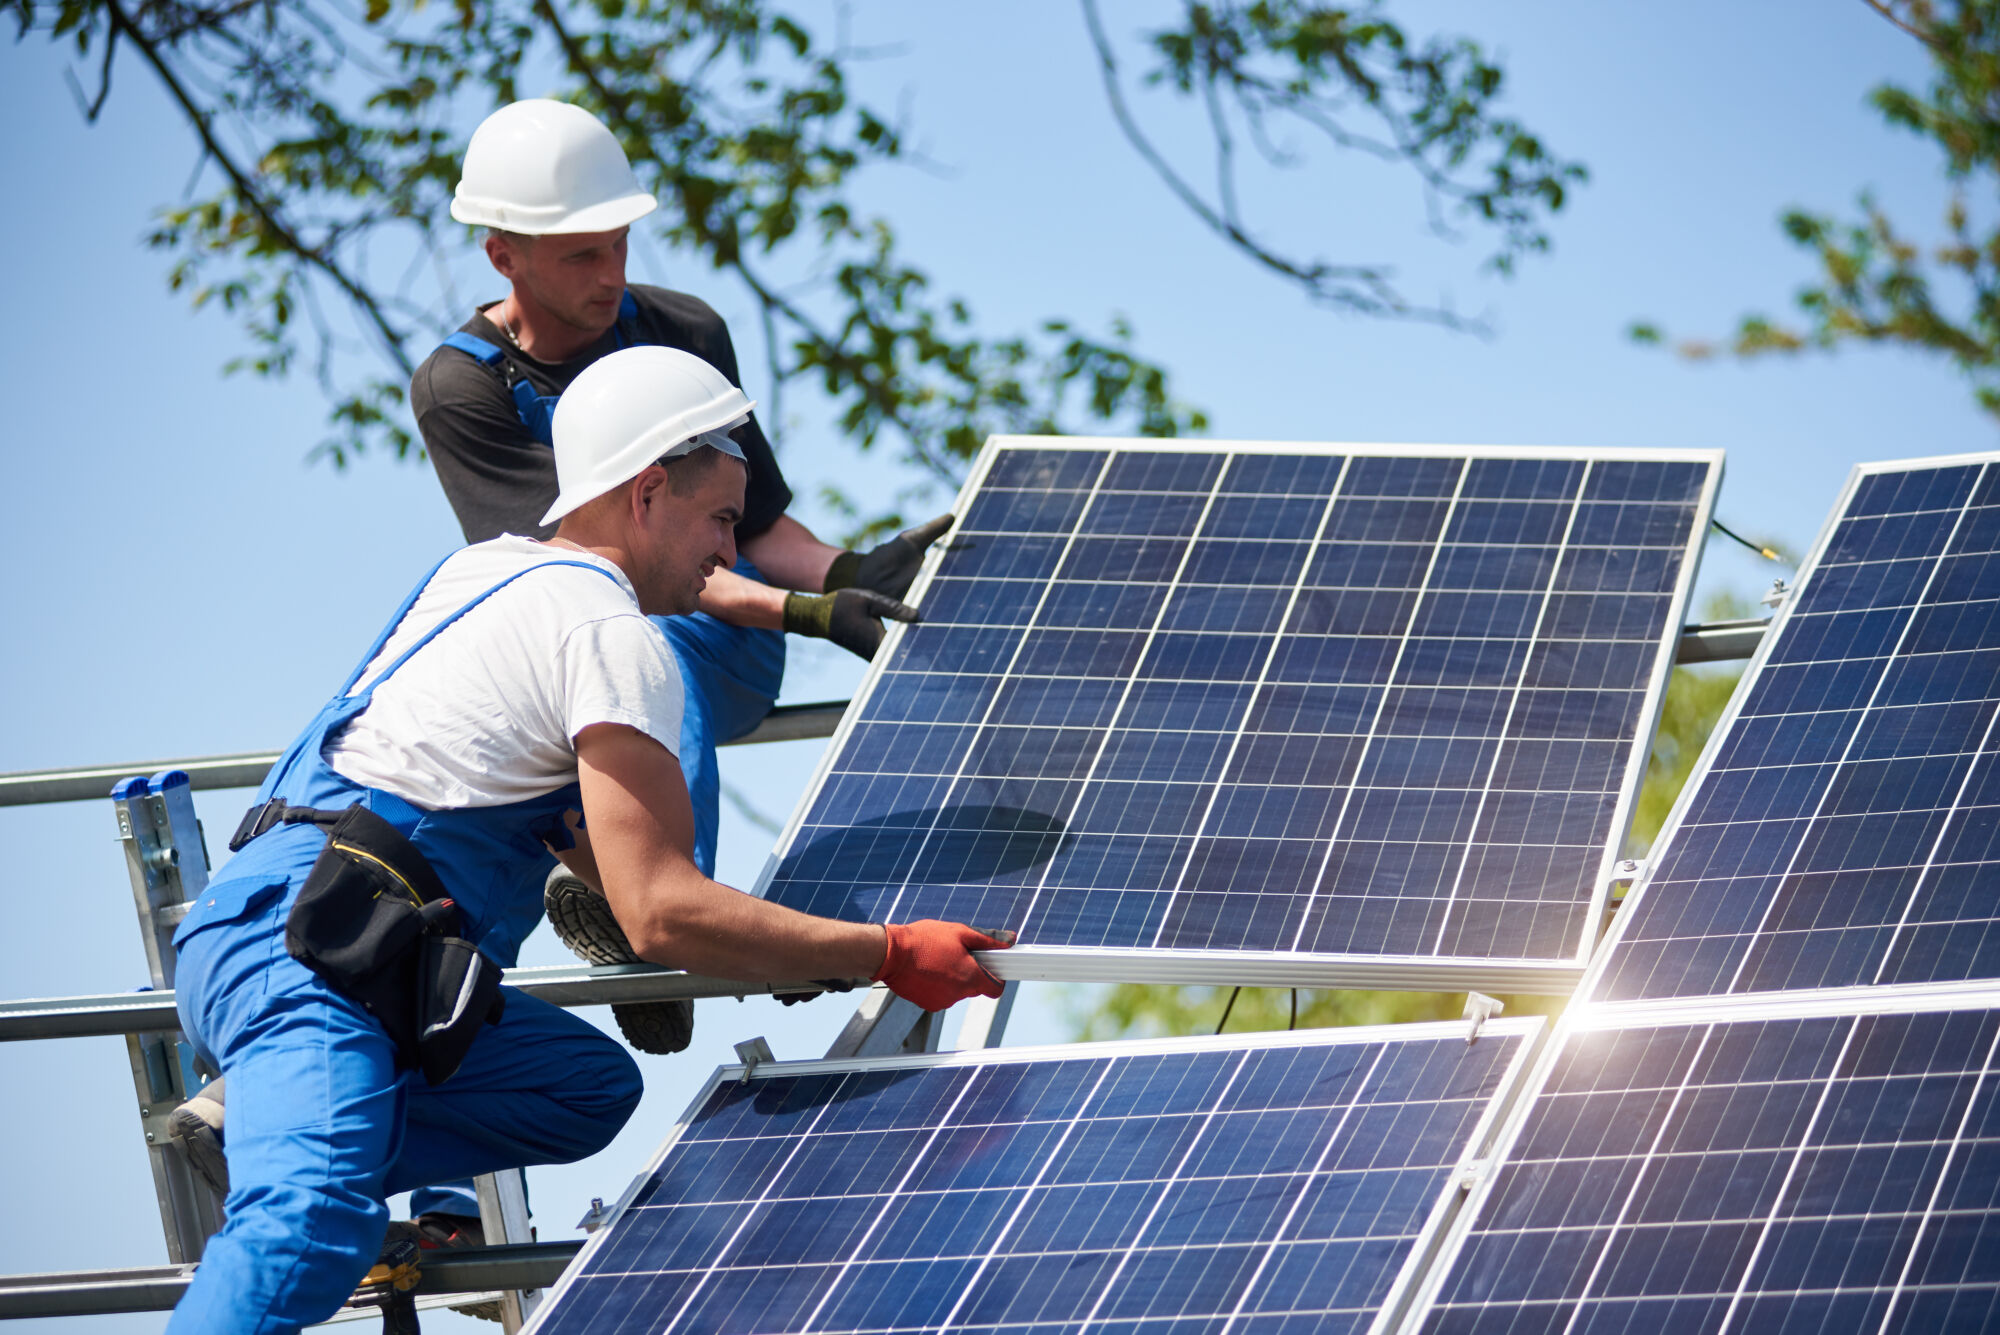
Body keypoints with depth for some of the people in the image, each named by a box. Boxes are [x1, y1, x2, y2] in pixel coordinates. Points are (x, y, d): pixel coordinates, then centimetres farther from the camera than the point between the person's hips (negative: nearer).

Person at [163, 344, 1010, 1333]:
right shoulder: (612, 635, -7)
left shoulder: (487, 570, 23)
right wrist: (887, 957, -9)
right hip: (303, 951, -10)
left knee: (595, 1085, 16)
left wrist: (768, 947, 27)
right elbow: (660, 915, -14)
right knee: (313, 1226, -31)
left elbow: (581, 834, 34)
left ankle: (274, 1153, 5)